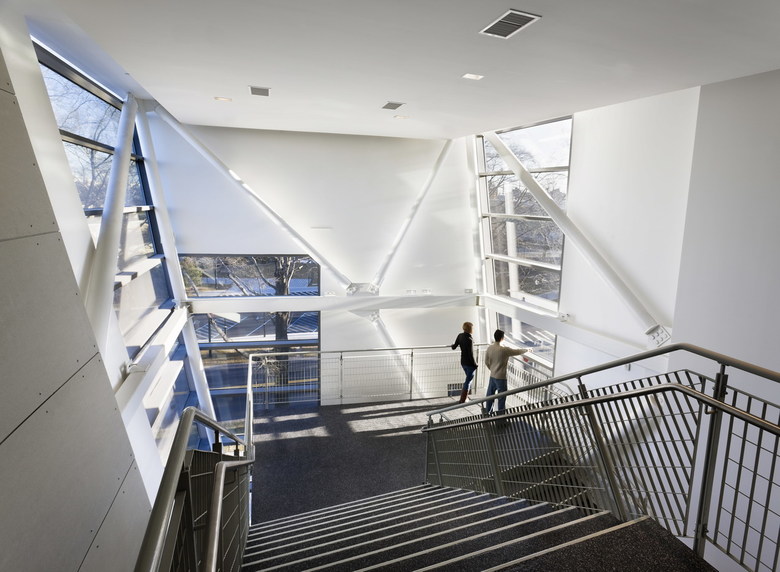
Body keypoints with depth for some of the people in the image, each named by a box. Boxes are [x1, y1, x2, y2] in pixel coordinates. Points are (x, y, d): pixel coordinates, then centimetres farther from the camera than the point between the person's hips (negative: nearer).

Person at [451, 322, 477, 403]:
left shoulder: (460, 336, -5)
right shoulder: (469, 340, -25)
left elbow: (454, 346, 4)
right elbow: (471, 354, -22)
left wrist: (452, 346, 27)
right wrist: (475, 364, -9)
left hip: (463, 362, 7)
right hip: (470, 363, -7)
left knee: (469, 377, 25)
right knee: (468, 380, 6)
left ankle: (463, 397, 31)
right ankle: (462, 400, 14)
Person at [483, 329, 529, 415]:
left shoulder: (489, 348, -4)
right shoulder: (504, 350, -22)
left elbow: (486, 362, 6)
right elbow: (518, 352, -8)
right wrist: (526, 349, 11)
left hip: (492, 376, 6)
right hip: (501, 377, -6)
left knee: (490, 394, 18)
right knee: (501, 397, 8)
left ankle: (487, 412, 31)